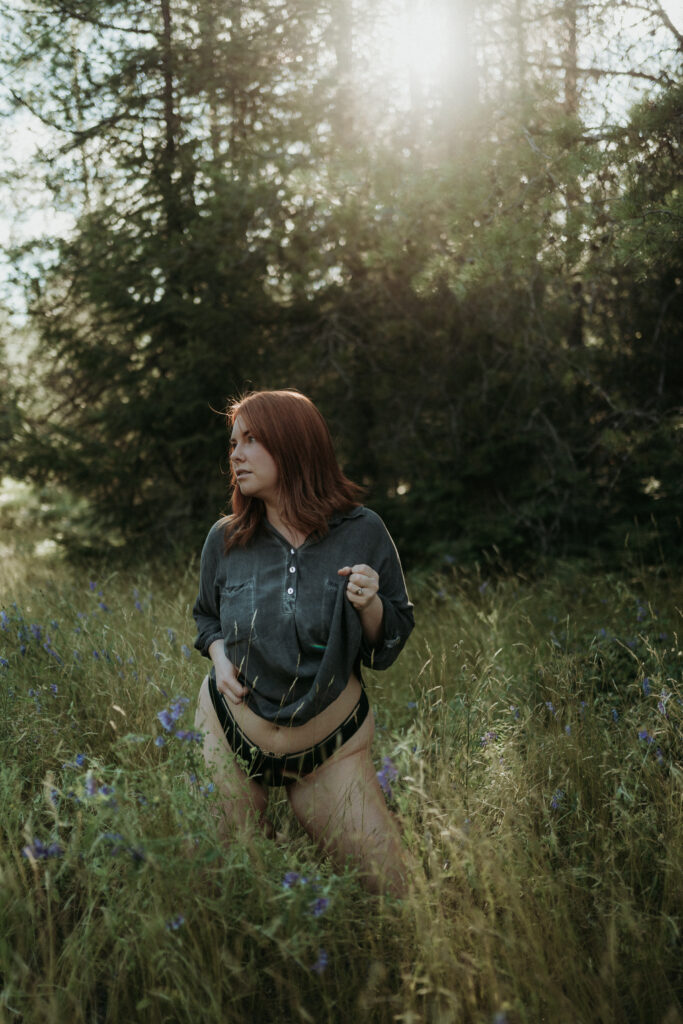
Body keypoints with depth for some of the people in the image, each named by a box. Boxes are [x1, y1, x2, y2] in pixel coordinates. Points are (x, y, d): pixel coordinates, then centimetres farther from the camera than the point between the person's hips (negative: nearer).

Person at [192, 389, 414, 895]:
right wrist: (219, 653, -6)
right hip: (232, 737, 2)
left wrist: (369, 605, -22)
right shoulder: (225, 540, -5)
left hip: (332, 746, -1)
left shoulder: (362, 532, -10)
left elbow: (390, 645, -2)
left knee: (388, 887, -3)